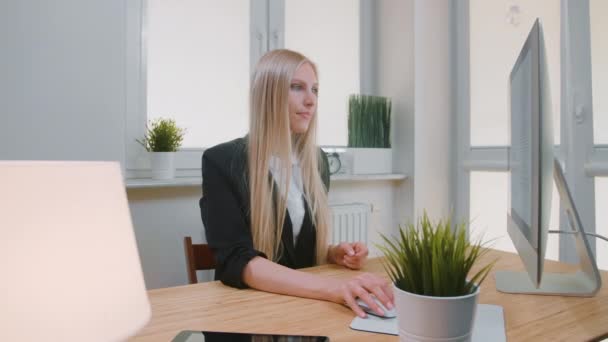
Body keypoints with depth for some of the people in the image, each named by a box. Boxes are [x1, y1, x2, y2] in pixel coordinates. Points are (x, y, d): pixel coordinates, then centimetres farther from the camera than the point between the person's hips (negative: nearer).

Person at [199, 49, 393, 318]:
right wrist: (334, 288, -33)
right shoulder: (221, 162, -12)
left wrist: (335, 254, -6)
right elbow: (237, 261, -22)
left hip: (305, 304, 4)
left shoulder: (316, 160, 4)